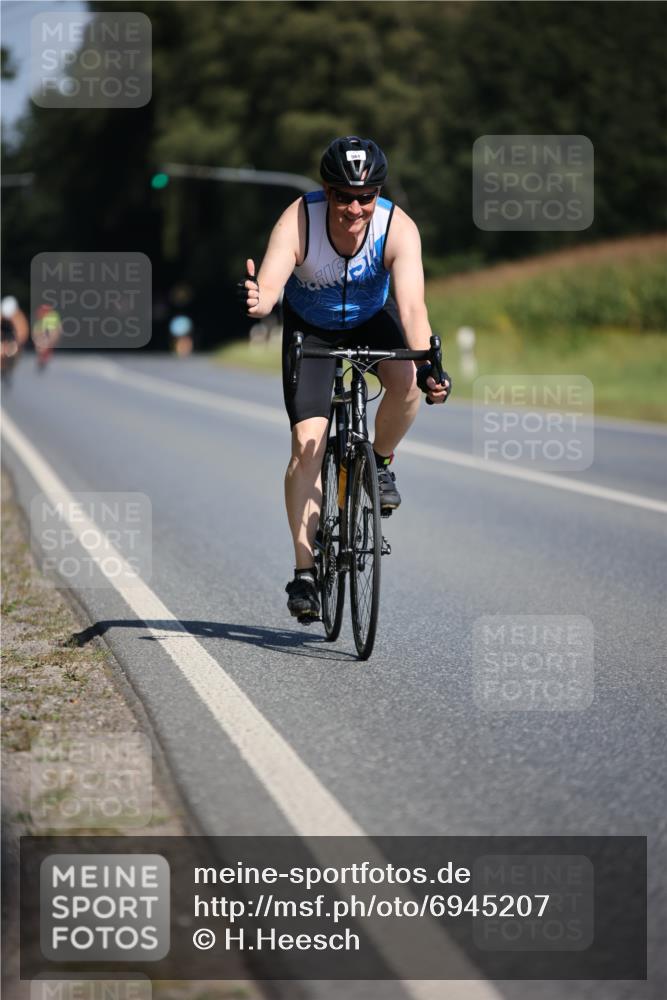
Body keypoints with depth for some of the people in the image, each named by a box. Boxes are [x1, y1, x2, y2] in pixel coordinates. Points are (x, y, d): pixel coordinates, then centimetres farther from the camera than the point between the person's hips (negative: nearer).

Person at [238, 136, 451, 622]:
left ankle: (381, 463, -2)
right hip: (310, 327, 0)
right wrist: (257, 300, -68)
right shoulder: (298, 221, -32)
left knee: (406, 381, -32)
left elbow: (411, 304, -40)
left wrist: (427, 364, -57)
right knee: (307, 444, -12)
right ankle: (305, 570, -4)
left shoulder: (398, 228, -31)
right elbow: (270, 284, -44)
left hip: (372, 318, 1)